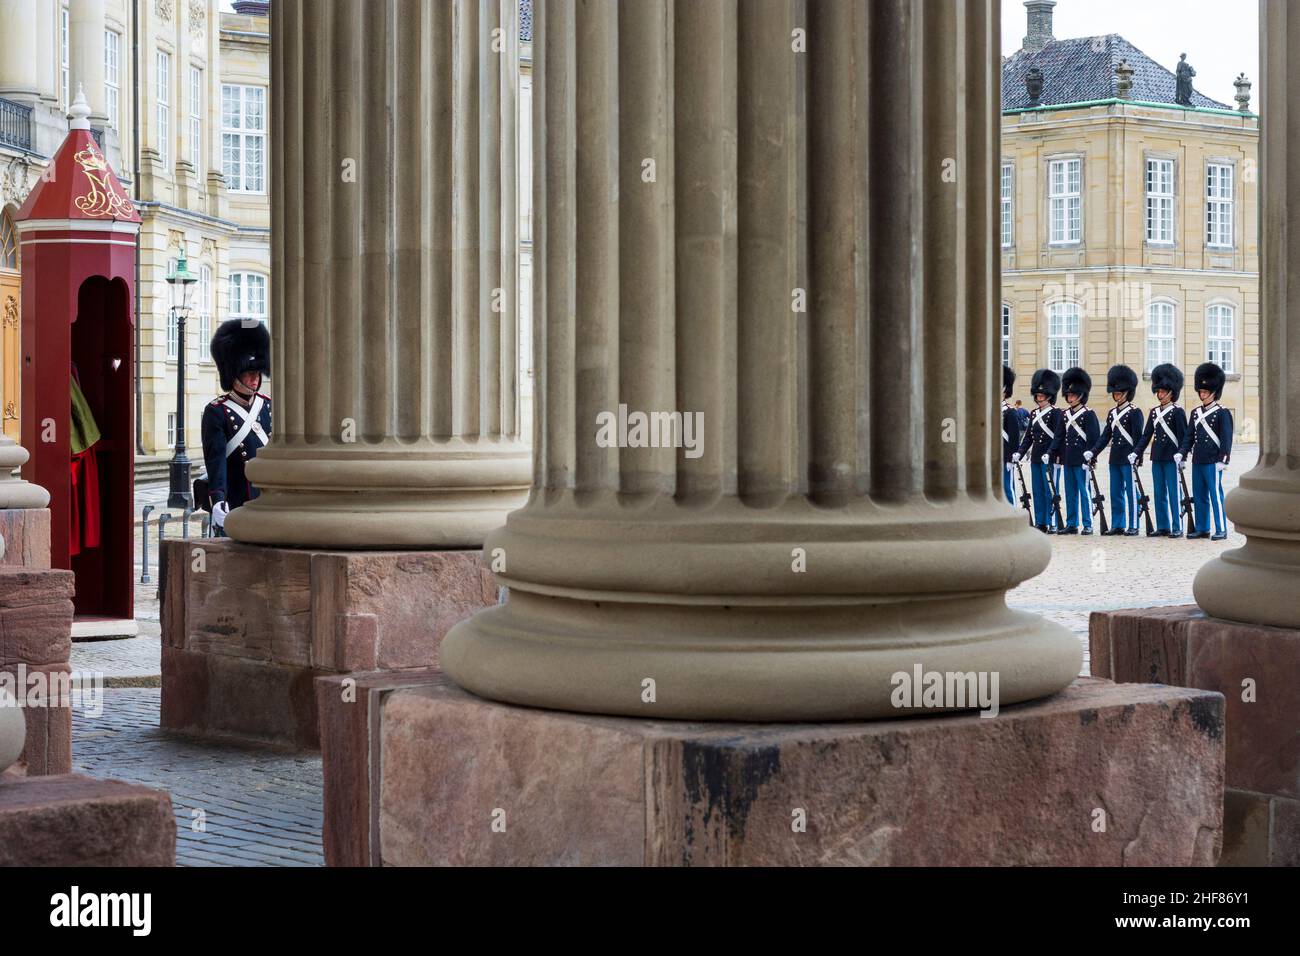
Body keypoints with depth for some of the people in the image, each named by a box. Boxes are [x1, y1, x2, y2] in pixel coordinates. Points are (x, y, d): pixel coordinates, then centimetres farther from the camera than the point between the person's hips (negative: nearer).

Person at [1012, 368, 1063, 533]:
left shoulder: (1056, 413, -6)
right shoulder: (1034, 414, 14)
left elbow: (1058, 437, -12)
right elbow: (1028, 436, 15)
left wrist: (1049, 453, -23)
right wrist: (1019, 453, 3)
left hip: (1050, 459, -7)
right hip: (1036, 458, 7)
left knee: (1050, 491, -5)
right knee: (1038, 491, 8)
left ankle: (1053, 524, -2)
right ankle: (1040, 523, 12)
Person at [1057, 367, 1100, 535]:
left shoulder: (1089, 414, -6)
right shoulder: (1065, 415, 14)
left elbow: (1094, 438, -9)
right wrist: (1060, 457, 13)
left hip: (1082, 460, -7)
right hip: (1068, 461, 7)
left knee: (1084, 491, -4)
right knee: (1070, 493, 9)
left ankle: (1087, 525, 0)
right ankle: (1071, 524, 14)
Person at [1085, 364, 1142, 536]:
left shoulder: (1134, 412, -6)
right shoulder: (1112, 413, 15)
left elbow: (1137, 436, -11)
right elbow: (1105, 436, 14)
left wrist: (1135, 454, -23)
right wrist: (1092, 452, 5)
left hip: (1128, 458, -7)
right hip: (1115, 458, 7)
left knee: (1131, 492, -3)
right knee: (1116, 493, 8)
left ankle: (1133, 526, 1)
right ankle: (1118, 525, 13)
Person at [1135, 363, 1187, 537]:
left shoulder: (1178, 412, -4)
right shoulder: (1154, 412, 13)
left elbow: (1183, 437, -7)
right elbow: (1146, 435, 15)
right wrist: (1138, 454, 8)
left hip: (1172, 458, -6)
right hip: (1157, 458, 6)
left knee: (1173, 493, -4)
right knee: (1159, 494, 7)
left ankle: (1177, 528, -1)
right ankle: (1162, 527, 12)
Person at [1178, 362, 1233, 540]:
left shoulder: (1222, 413, -5)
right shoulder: (1196, 413, 13)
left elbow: (1226, 438, -9)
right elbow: (1189, 436, 15)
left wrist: (1222, 460, -15)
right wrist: (1181, 453, 5)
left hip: (1213, 462, -7)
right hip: (1197, 461, 7)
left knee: (1216, 495, -5)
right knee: (1199, 496, 9)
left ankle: (1221, 530, -2)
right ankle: (1202, 528, 16)